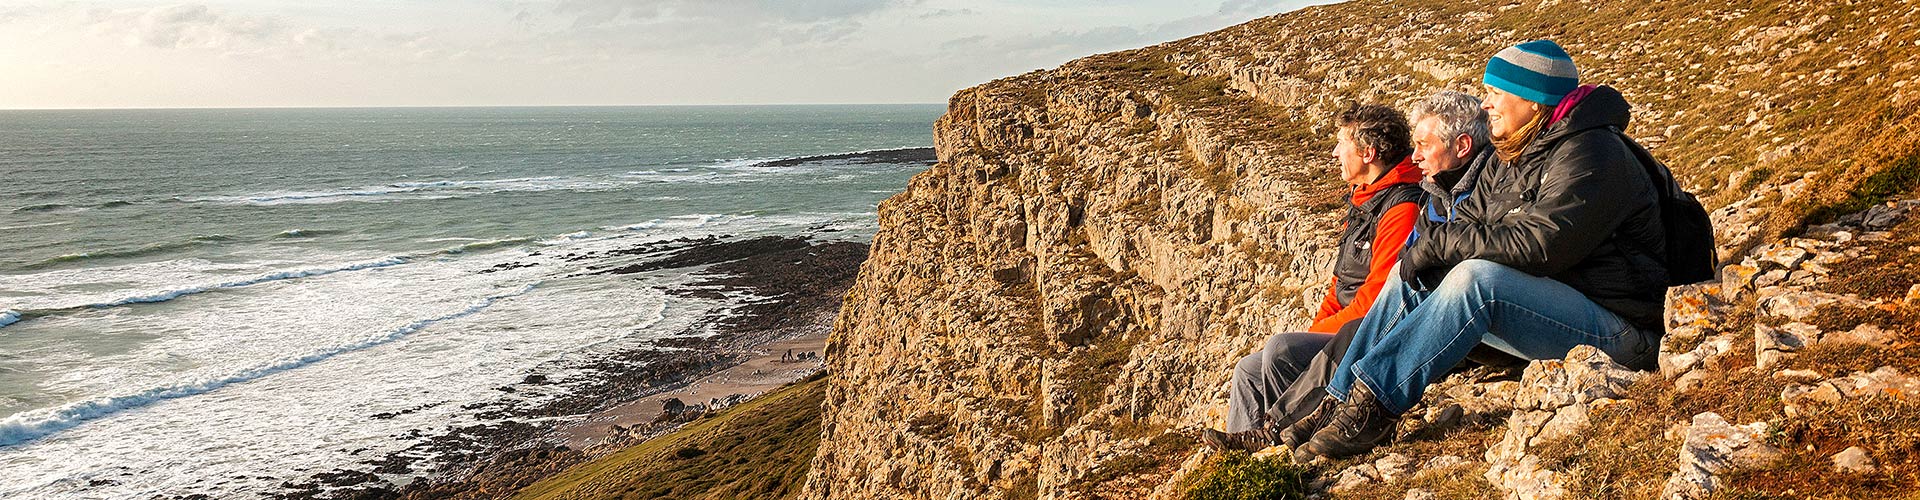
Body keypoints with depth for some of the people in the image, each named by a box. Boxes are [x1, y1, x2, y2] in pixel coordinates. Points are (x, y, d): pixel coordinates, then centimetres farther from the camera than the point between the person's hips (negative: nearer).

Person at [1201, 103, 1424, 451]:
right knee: (1249, 369, 4)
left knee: (1281, 348, -26)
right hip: (1343, 335, 10)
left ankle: (1275, 432, -7)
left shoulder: (1402, 209, -17)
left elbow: (1374, 301, -22)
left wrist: (1320, 332, -13)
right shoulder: (1364, 202, 16)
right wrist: (1316, 329, 5)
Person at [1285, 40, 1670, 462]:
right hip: (1543, 304, 9)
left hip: (1615, 324, -9)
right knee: (1412, 276, -1)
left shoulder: (1590, 155, -16)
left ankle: (1374, 404, -32)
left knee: (1475, 278, -33)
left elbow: (1541, 243, -28)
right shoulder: (1508, 158, 13)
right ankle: (1341, 401, -10)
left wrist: (1440, 243, -20)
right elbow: (1467, 220, 13)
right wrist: (1427, 246, -11)